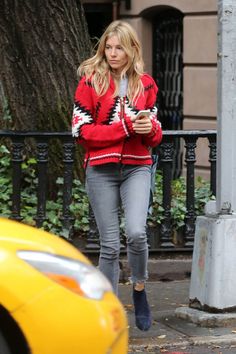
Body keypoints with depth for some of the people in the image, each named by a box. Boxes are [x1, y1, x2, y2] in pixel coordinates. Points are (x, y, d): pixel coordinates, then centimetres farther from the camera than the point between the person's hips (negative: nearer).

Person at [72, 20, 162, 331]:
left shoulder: (145, 84, 8)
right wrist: (124, 127, -14)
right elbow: (80, 131, -6)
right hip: (101, 169, -1)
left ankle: (139, 289, 6)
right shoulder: (90, 82, 0)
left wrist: (150, 128, -10)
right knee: (110, 244, 1)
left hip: (137, 167, 1)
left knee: (136, 233, -20)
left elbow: (155, 135, 15)